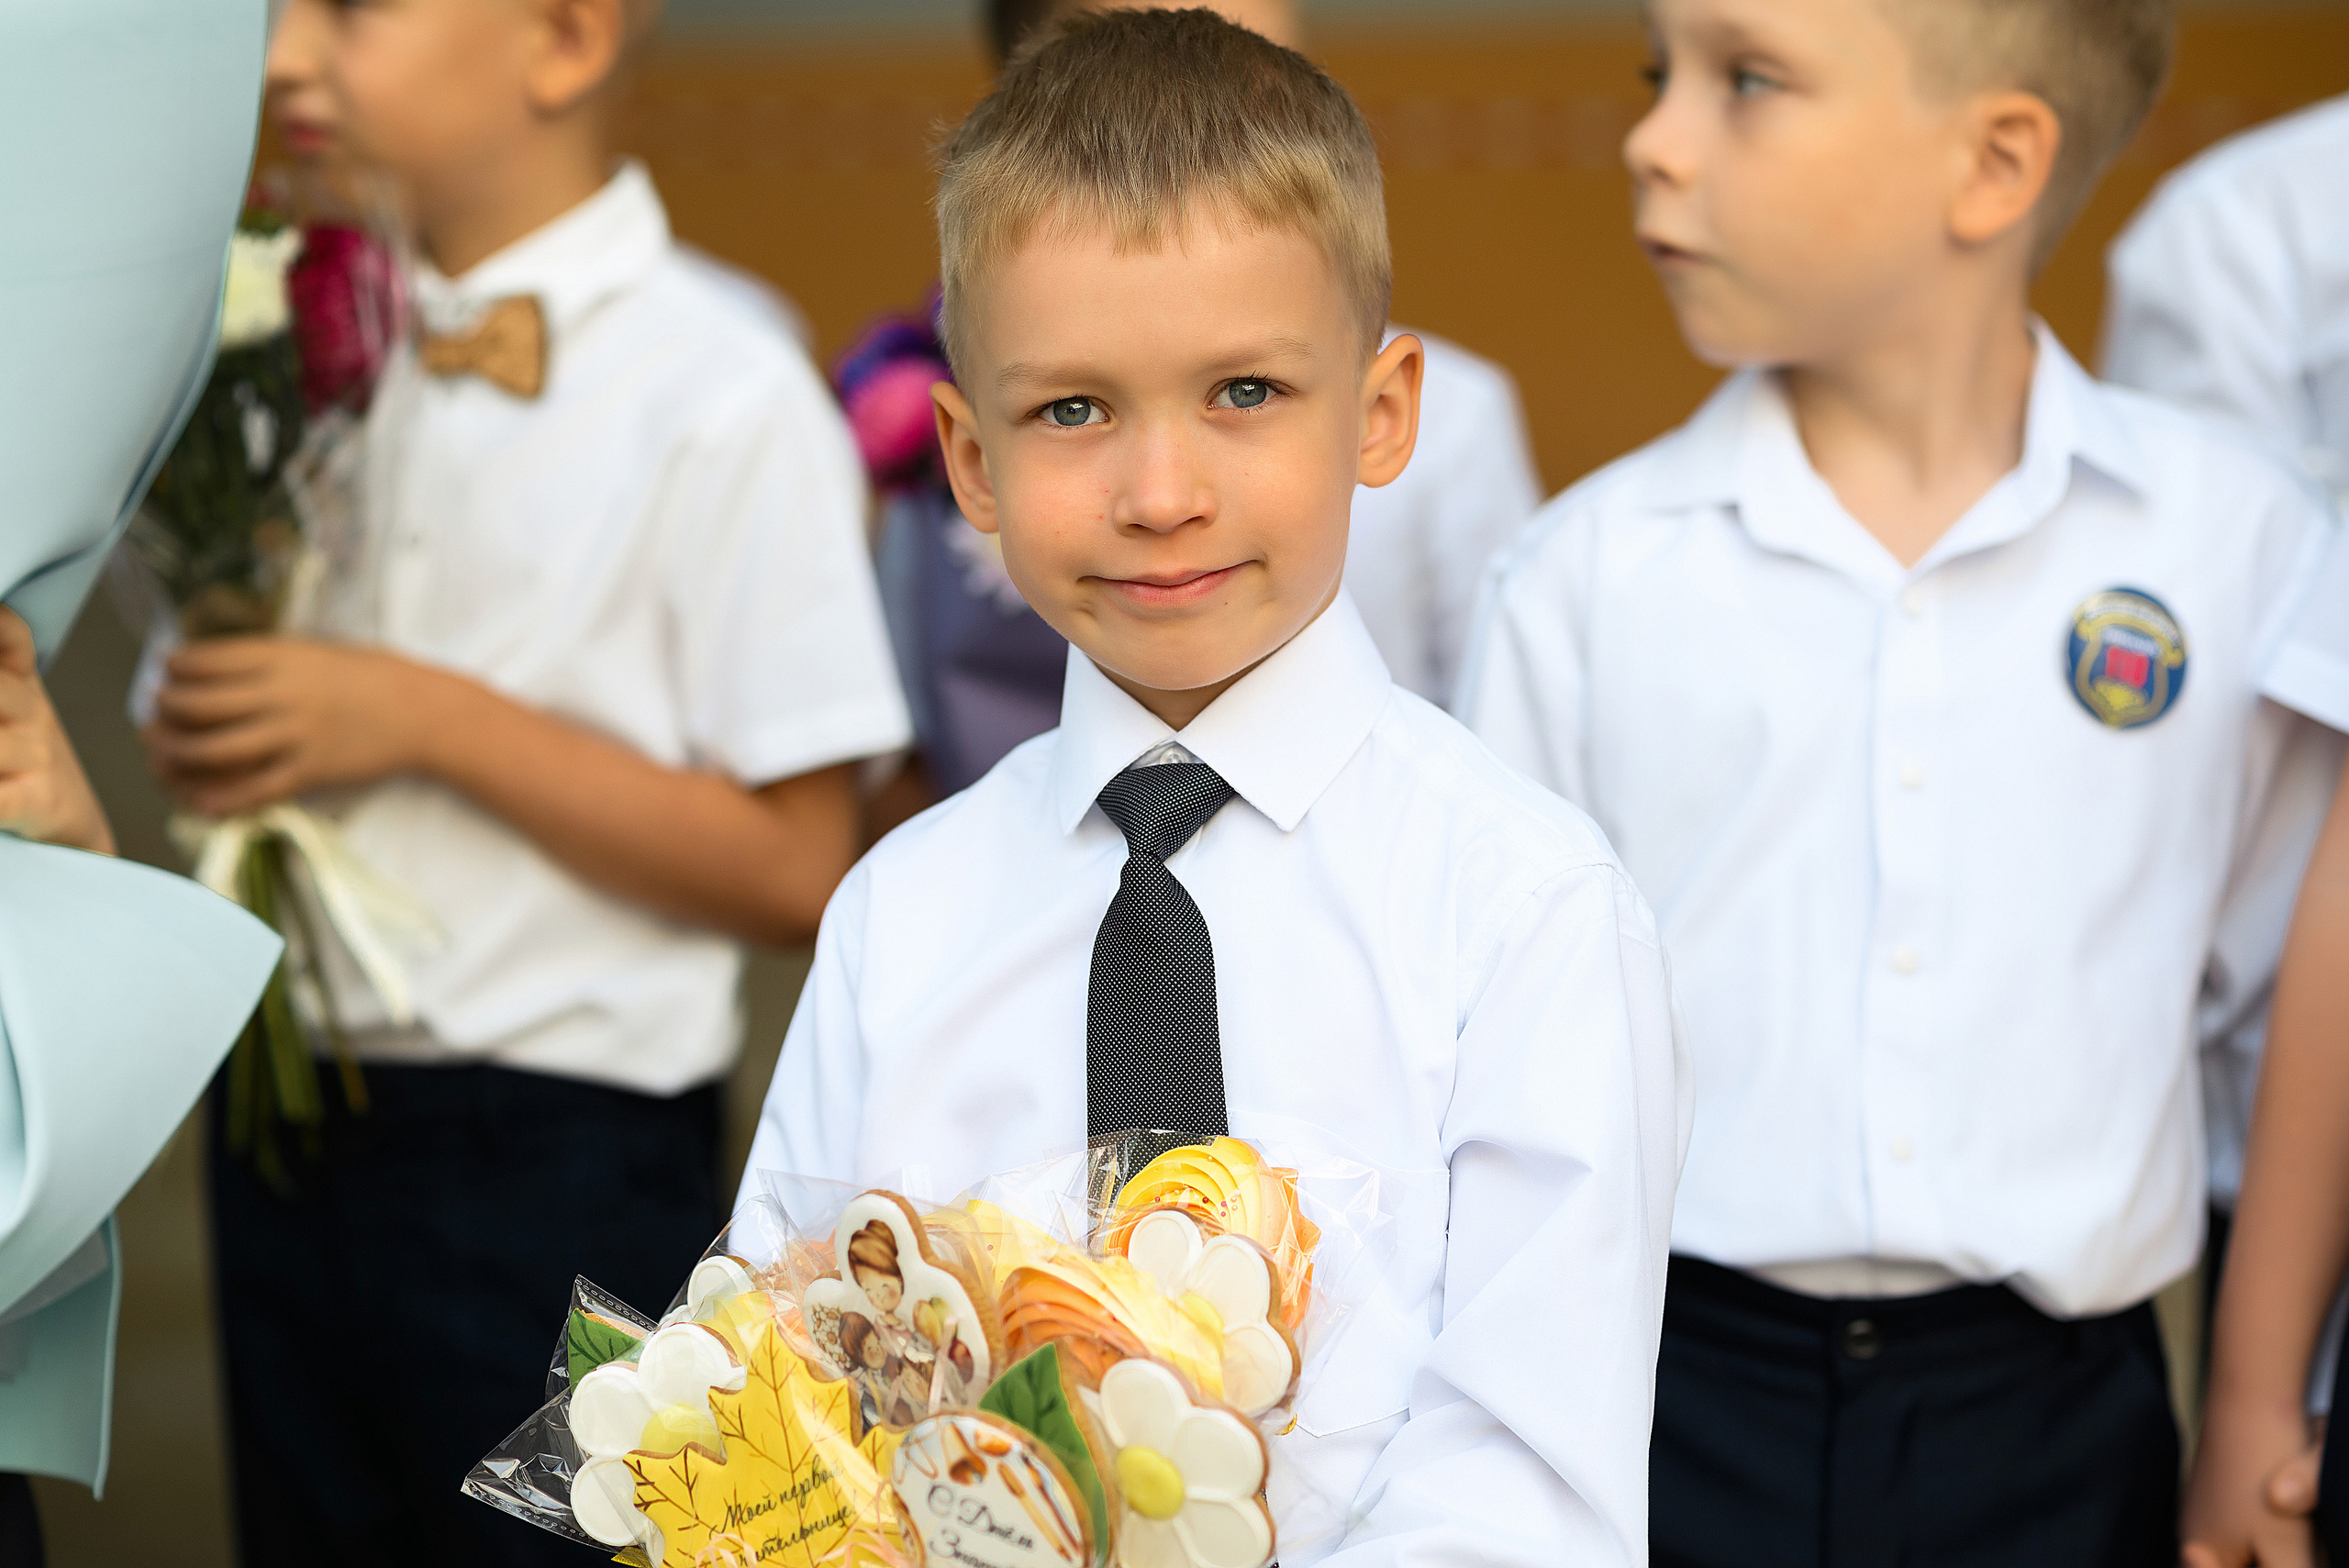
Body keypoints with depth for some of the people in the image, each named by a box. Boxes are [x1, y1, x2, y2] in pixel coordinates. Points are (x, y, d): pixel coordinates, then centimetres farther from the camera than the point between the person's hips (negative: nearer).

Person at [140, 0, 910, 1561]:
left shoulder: (717, 392, -13)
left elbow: (793, 871, -15)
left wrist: (424, 717, -19)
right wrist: (205, 735, -10)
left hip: (556, 1158, -5)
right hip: (286, 1124, 6)